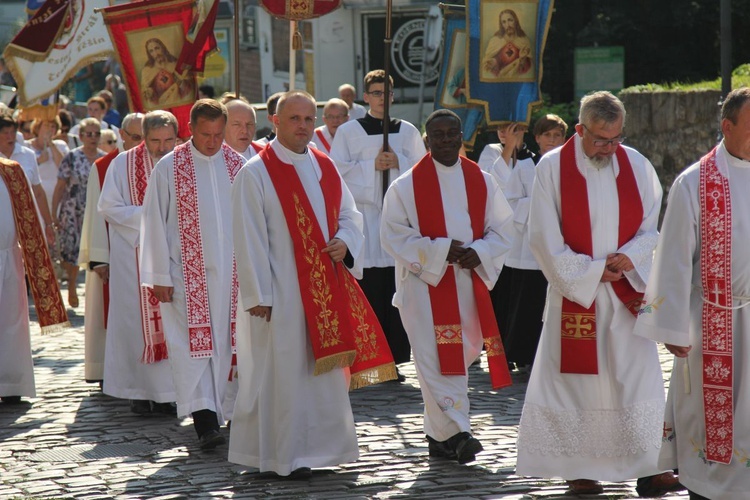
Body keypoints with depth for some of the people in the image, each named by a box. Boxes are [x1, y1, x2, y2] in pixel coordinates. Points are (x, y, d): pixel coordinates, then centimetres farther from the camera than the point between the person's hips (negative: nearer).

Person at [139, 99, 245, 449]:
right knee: (193, 342, -10)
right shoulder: (169, 168, -2)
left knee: (221, 344, 6)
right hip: (187, 272, -3)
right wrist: (159, 276, -4)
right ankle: (204, 417, -16)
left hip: (230, 273, 3)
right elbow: (154, 223, -1)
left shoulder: (238, 166, 5)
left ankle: (211, 413, 16)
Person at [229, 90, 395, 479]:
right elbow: (249, 239, -10)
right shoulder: (256, 173, -8)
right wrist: (258, 295, -14)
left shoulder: (325, 168, 11)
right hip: (283, 292, -6)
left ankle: (323, 444, 22)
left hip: (326, 287, 6)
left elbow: (348, 213, 17)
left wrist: (345, 242, -6)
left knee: (328, 369, 11)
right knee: (286, 370, -3)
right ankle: (287, 456, 4)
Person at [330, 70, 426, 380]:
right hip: (363, 216, -2)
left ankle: (394, 358, 4)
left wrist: (398, 163, -5)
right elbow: (338, 171, -1)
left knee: (397, 291, -1)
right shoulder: (348, 132, 6)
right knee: (368, 288, -7)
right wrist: (372, 165, -9)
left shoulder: (407, 131, 13)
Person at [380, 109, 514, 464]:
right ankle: (456, 432, -16)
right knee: (437, 359, -13)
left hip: (470, 283, 4)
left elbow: (502, 229, 10)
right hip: (425, 285, -4)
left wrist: (479, 252, -11)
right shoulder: (406, 186, -2)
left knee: (462, 355, 7)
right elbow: (393, 236, -6)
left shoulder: (482, 181, 9)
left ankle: (439, 434, 18)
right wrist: (440, 250, -15)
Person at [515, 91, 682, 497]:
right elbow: (544, 239, -6)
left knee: (638, 378, -1)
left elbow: (652, 227, 8)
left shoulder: (636, 165, 3)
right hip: (576, 294, -2)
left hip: (627, 294, 2)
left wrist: (629, 257, -12)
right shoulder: (552, 168, -5)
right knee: (577, 380, 1)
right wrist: (591, 272, -10)